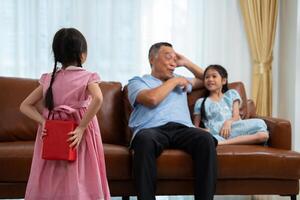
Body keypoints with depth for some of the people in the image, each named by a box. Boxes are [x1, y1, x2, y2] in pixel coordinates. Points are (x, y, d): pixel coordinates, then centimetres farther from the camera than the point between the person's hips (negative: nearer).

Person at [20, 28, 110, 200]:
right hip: (77, 134, -3)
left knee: (52, 181, 12)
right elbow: (98, 99, -24)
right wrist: (82, 128, -19)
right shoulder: (87, 77, -4)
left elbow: (25, 106, 7)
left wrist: (43, 121, -3)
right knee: (78, 181, 2)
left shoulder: (48, 79, 8)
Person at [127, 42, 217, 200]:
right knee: (145, 140, -41)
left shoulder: (179, 81, 36)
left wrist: (186, 63, 36)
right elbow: (152, 99, -4)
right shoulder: (137, 81, 18)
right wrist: (174, 81, 9)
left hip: (182, 128, 4)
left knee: (206, 139, -30)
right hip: (152, 130, -4)